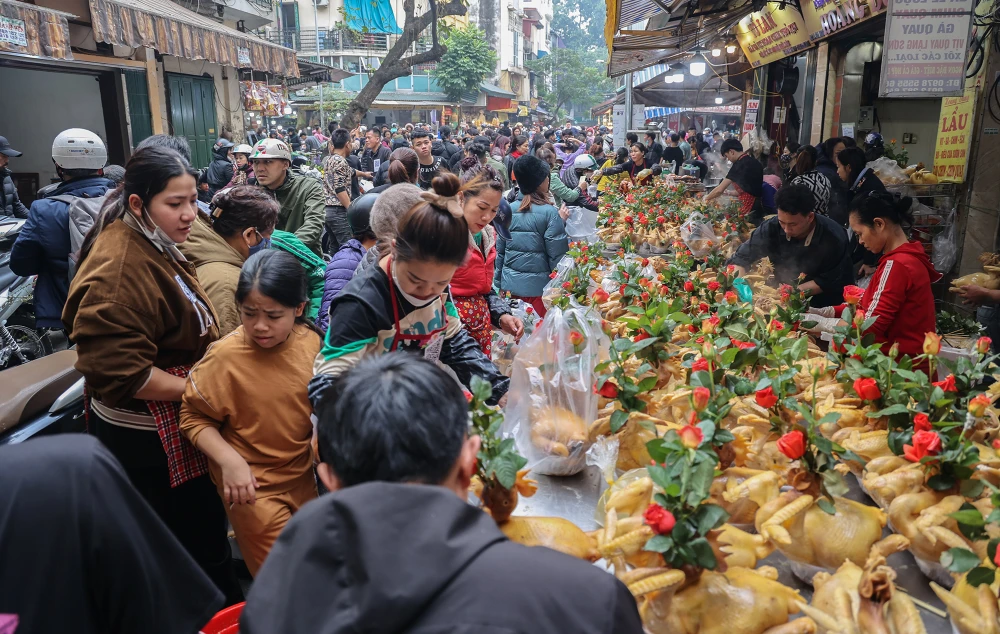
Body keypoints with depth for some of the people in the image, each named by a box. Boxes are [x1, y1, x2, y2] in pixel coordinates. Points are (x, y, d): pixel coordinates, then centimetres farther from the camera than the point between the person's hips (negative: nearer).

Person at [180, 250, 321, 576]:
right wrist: (229, 460, -22)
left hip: (305, 476, 4)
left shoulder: (311, 342, -10)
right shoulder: (225, 356, -21)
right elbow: (193, 417, -11)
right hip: (254, 486, -4)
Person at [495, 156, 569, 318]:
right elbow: (557, 256, -13)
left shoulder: (509, 209, 3)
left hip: (510, 284, 5)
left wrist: (499, 283, 16)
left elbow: (500, 251, 8)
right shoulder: (550, 213, -11)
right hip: (537, 286, -5)